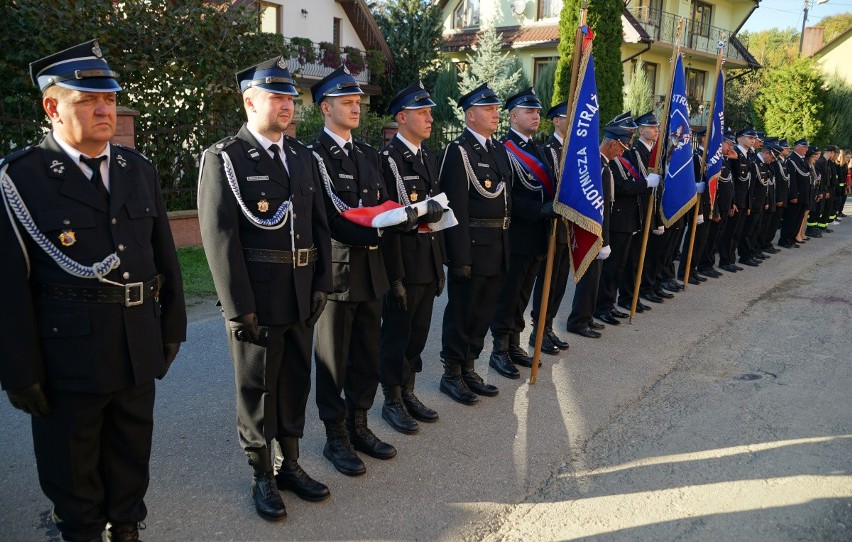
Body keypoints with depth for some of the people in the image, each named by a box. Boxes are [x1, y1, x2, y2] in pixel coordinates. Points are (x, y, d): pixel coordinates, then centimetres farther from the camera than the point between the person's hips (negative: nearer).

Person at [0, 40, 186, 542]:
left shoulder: (140, 169, 5)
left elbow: (165, 255, 9)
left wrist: (173, 327, 9)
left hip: (140, 347, 5)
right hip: (68, 355, -4)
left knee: (132, 453, 21)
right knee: (72, 463, 16)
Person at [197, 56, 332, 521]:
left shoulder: (302, 157, 10)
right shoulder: (224, 158, -8)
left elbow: (319, 225, 11)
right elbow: (219, 238, -13)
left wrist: (321, 285, 4)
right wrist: (239, 307, -15)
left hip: (301, 298, 6)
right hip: (256, 300, -5)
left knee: (295, 384, 16)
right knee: (257, 389, 10)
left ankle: (289, 464, 34)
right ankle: (263, 477, 28)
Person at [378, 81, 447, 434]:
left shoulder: (429, 158, 13)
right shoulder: (388, 159, -13)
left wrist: (440, 263, 15)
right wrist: (395, 276, -18)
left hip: (429, 260, 7)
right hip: (403, 261, -7)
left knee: (418, 333, 15)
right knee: (396, 333, 5)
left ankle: (408, 393, 30)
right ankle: (392, 401, 20)